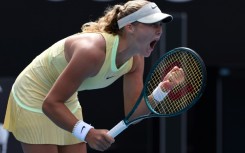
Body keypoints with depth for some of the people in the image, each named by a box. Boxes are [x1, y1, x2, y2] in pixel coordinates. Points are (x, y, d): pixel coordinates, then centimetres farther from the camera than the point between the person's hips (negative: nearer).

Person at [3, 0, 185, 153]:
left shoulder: (136, 59, -11)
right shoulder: (92, 51, -37)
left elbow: (132, 112, -7)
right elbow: (51, 104, -35)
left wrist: (162, 90, -22)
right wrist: (87, 132, -46)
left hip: (67, 104, 8)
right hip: (34, 102, -8)